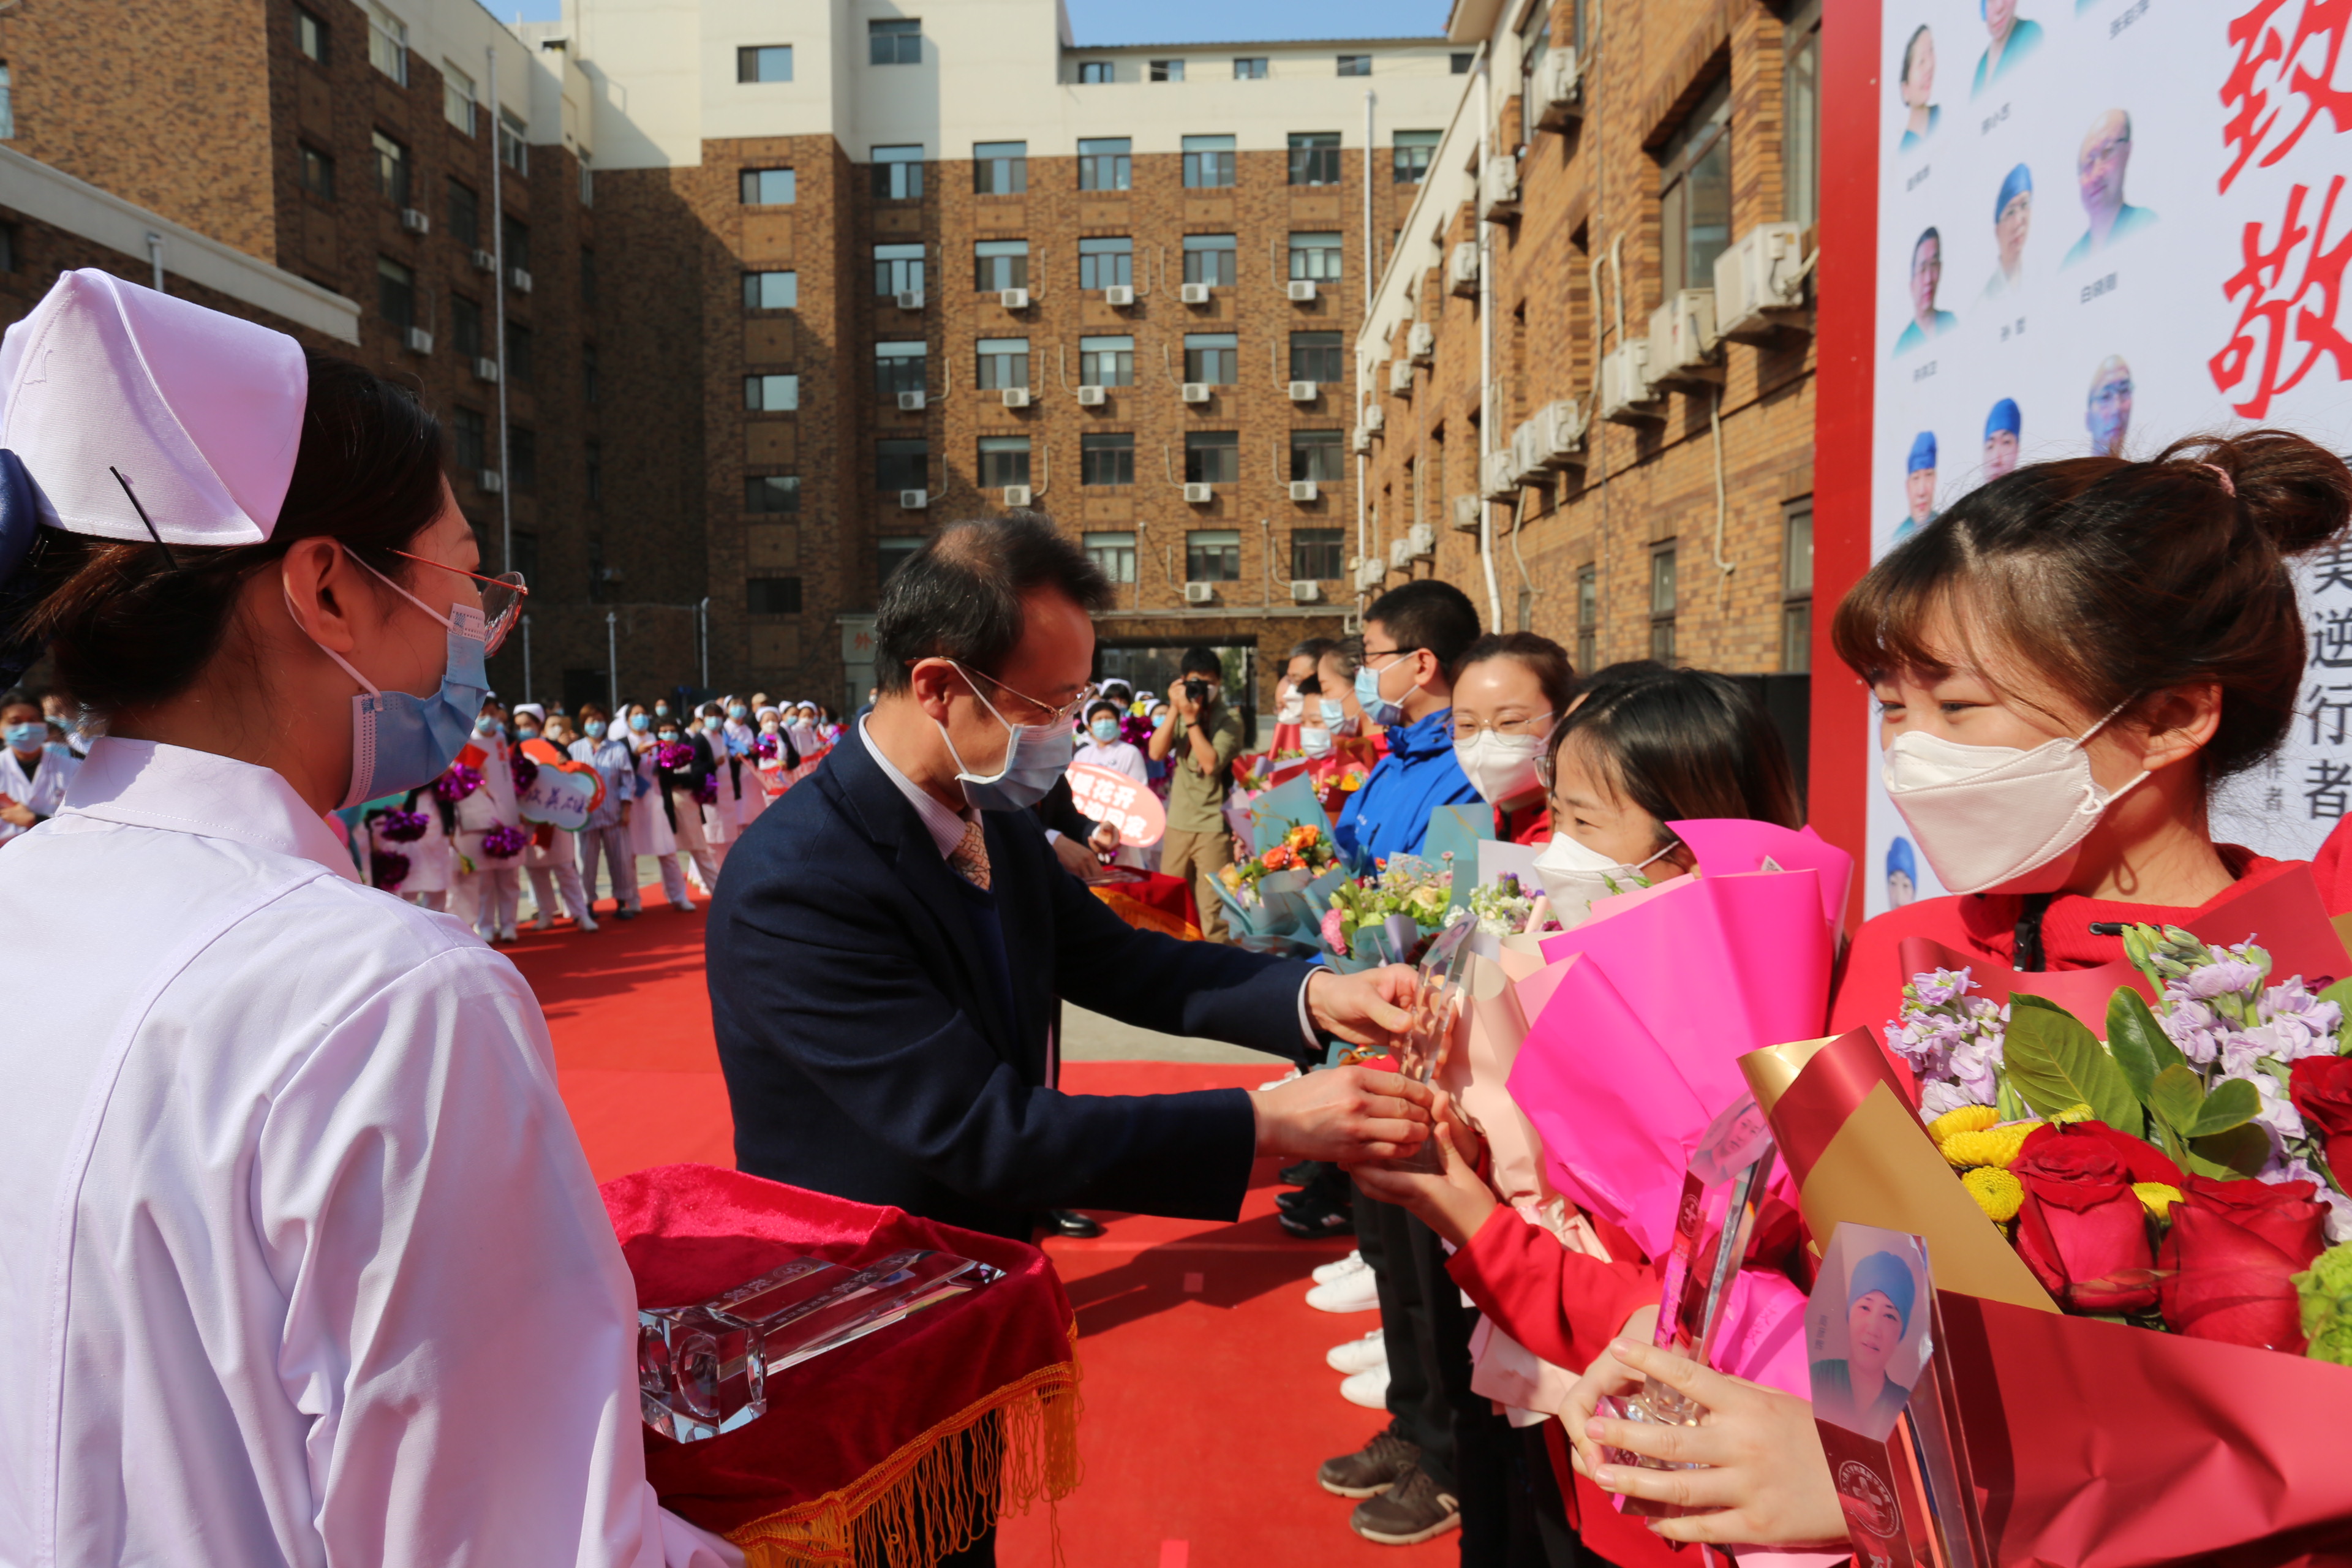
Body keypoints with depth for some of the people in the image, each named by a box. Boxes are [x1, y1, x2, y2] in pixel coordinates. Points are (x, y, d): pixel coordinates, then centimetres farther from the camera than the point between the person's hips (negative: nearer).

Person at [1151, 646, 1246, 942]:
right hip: (1178, 822, 6)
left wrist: (1191, 719, -15)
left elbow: (1211, 763, -18)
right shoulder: (1179, 713, 11)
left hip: (1214, 826, -6)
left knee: (1213, 912, -6)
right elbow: (1157, 753, -3)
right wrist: (1175, 710, -9)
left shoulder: (1230, 719, -5)